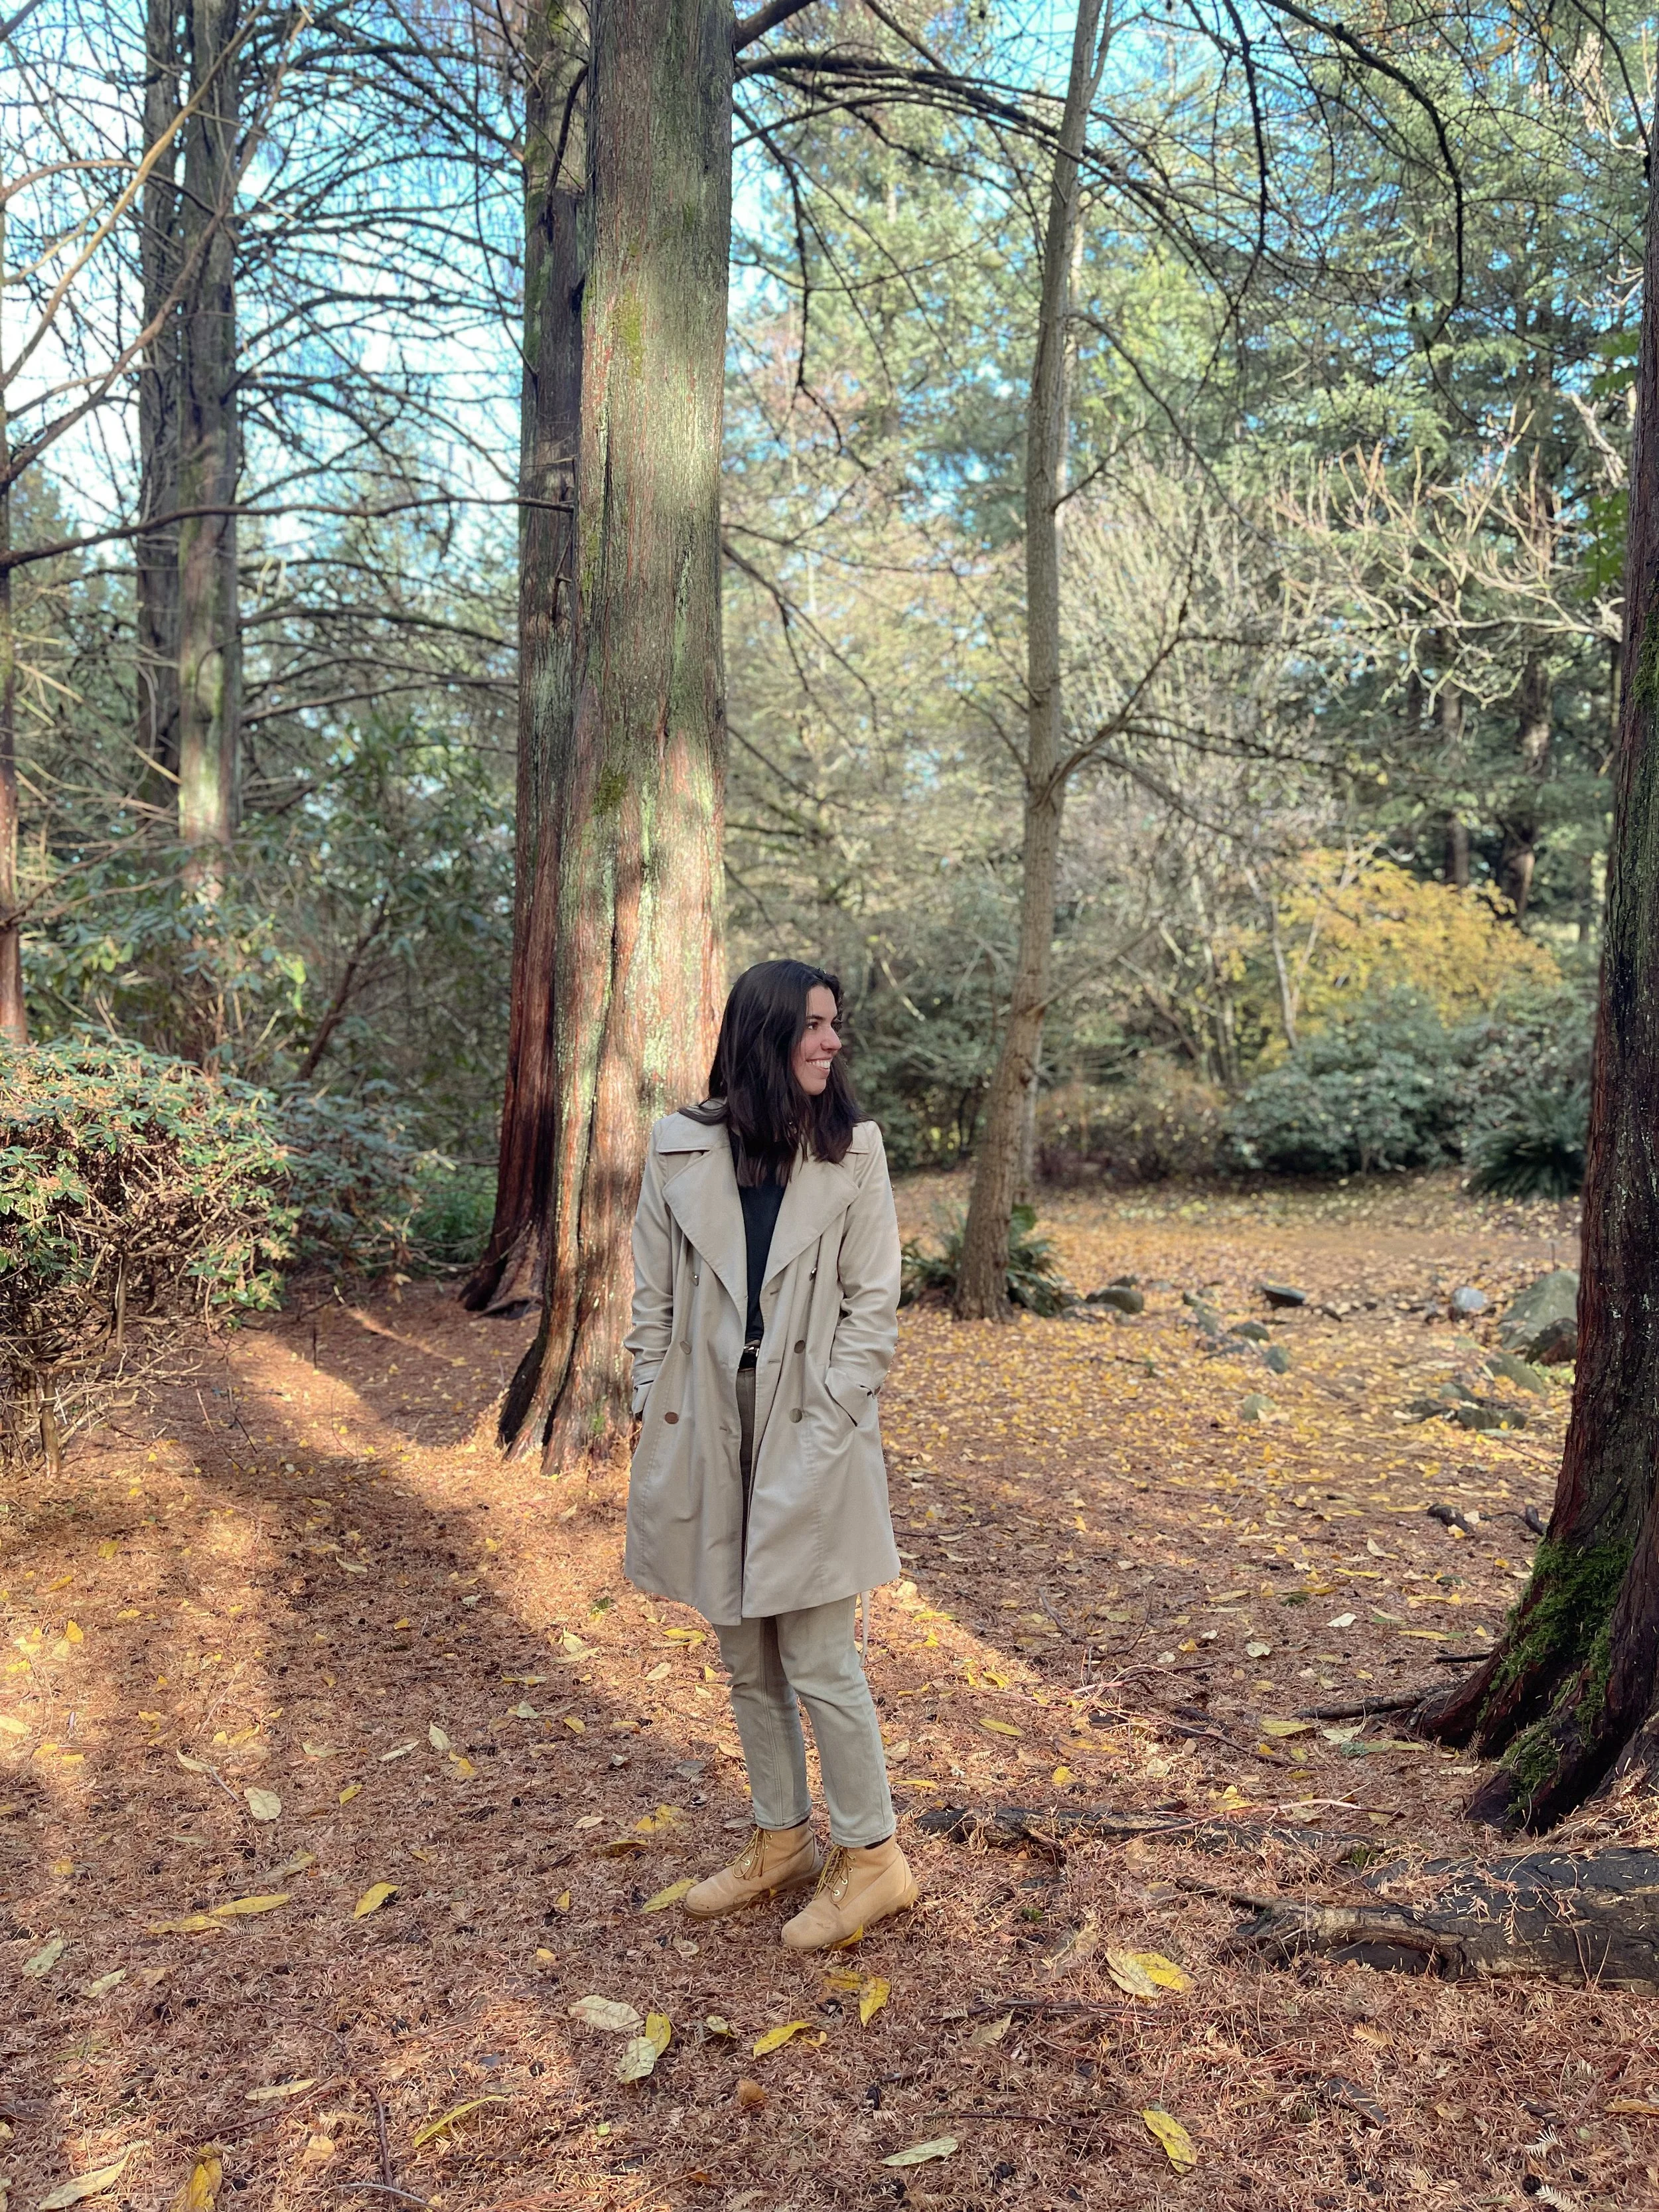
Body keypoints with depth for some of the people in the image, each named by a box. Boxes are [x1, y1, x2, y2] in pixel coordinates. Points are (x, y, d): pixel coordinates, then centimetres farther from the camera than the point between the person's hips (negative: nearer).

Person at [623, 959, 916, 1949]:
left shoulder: (852, 1147, -3)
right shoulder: (682, 1149, 1)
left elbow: (874, 1301, -3)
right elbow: (655, 1298, 7)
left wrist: (824, 1423, -10)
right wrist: (657, 1416, 1)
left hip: (811, 1431, -3)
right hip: (710, 1427, 3)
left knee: (818, 1658, 2)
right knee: (746, 1656, 15)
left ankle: (874, 1857, 21)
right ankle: (782, 1842, 34)